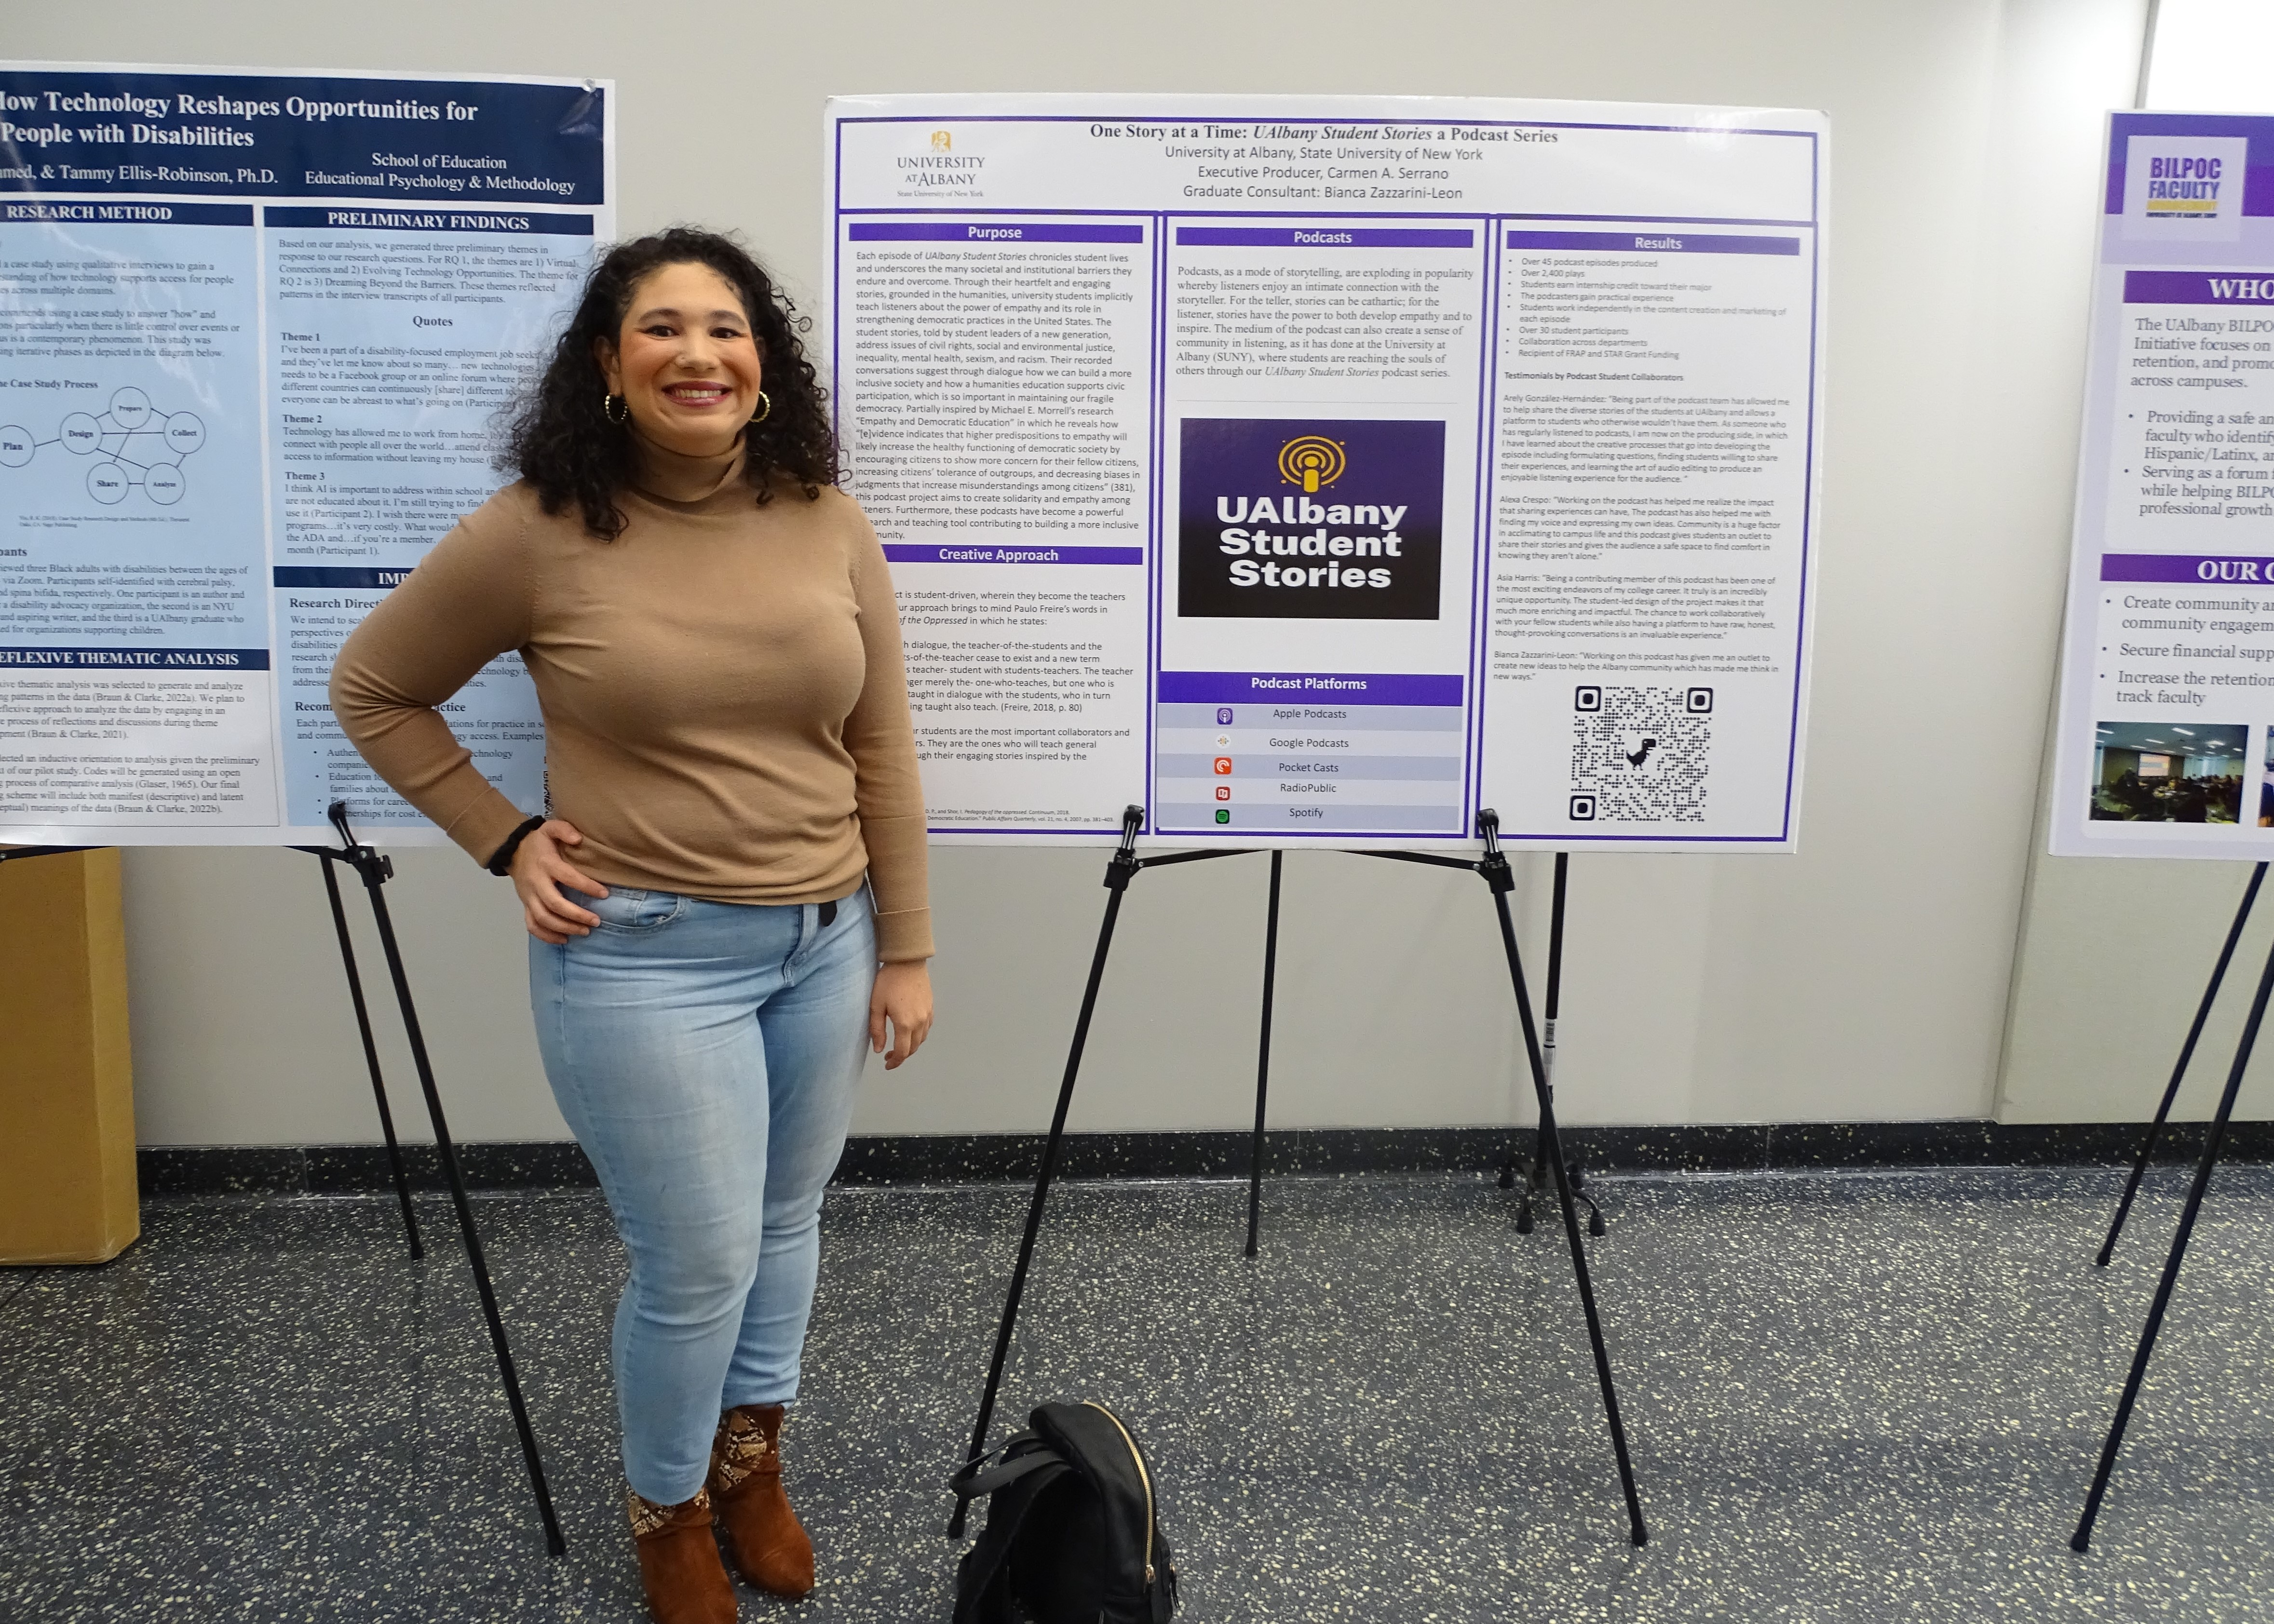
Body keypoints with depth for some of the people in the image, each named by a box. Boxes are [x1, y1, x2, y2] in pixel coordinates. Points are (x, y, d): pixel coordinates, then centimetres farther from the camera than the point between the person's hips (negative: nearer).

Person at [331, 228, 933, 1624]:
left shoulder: (829, 524, -2)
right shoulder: (536, 533, -10)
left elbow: (883, 752, 3)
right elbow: (374, 692, 4)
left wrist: (907, 951, 4)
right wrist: (505, 842, -3)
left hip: (824, 943, 4)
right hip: (646, 958, -4)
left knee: (786, 1226, 19)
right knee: (700, 1264, 4)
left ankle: (751, 1460, 46)